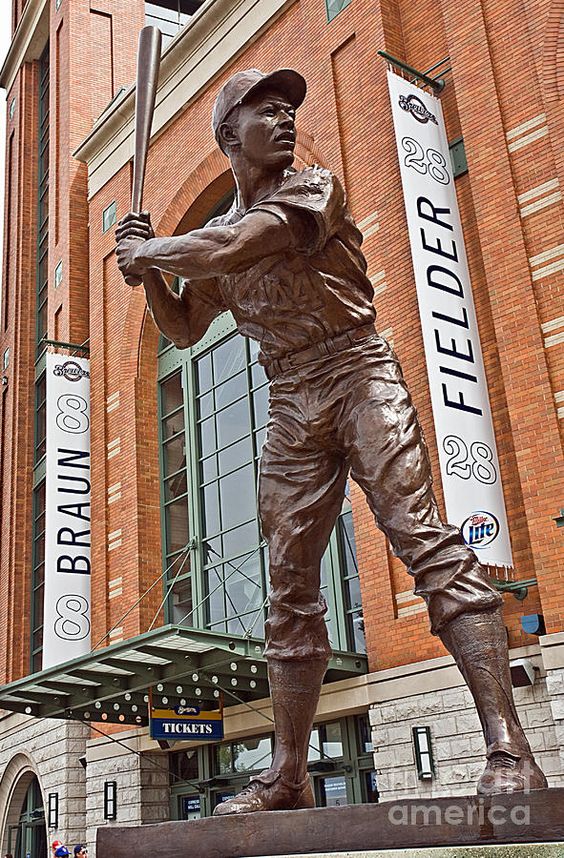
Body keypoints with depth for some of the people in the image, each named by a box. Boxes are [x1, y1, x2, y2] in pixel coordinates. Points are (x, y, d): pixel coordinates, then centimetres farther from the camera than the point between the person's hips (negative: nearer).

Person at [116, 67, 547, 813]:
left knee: (425, 540, -18)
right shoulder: (215, 233, 19)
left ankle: (510, 752, -21)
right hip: (290, 403, 5)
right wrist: (146, 269, 10)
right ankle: (288, 775, 8)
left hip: (357, 373, -5)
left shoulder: (314, 188, 3)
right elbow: (184, 329, 26)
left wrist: (148, 249, 2)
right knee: (291, 583, 2)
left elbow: (230, 251, -13)